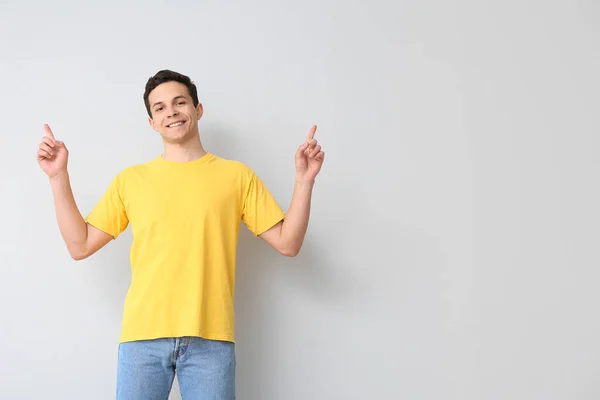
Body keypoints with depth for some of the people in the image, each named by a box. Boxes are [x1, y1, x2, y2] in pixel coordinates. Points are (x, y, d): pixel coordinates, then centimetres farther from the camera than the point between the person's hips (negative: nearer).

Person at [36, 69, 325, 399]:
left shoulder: (237, 176, 9)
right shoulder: (130, 179, 12)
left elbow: (288, 243, 5)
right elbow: (80, 245, 9)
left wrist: (304, 179, -5)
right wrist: (58, 176, 4)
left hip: (210, 337, -1)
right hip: (143, 335, 1)